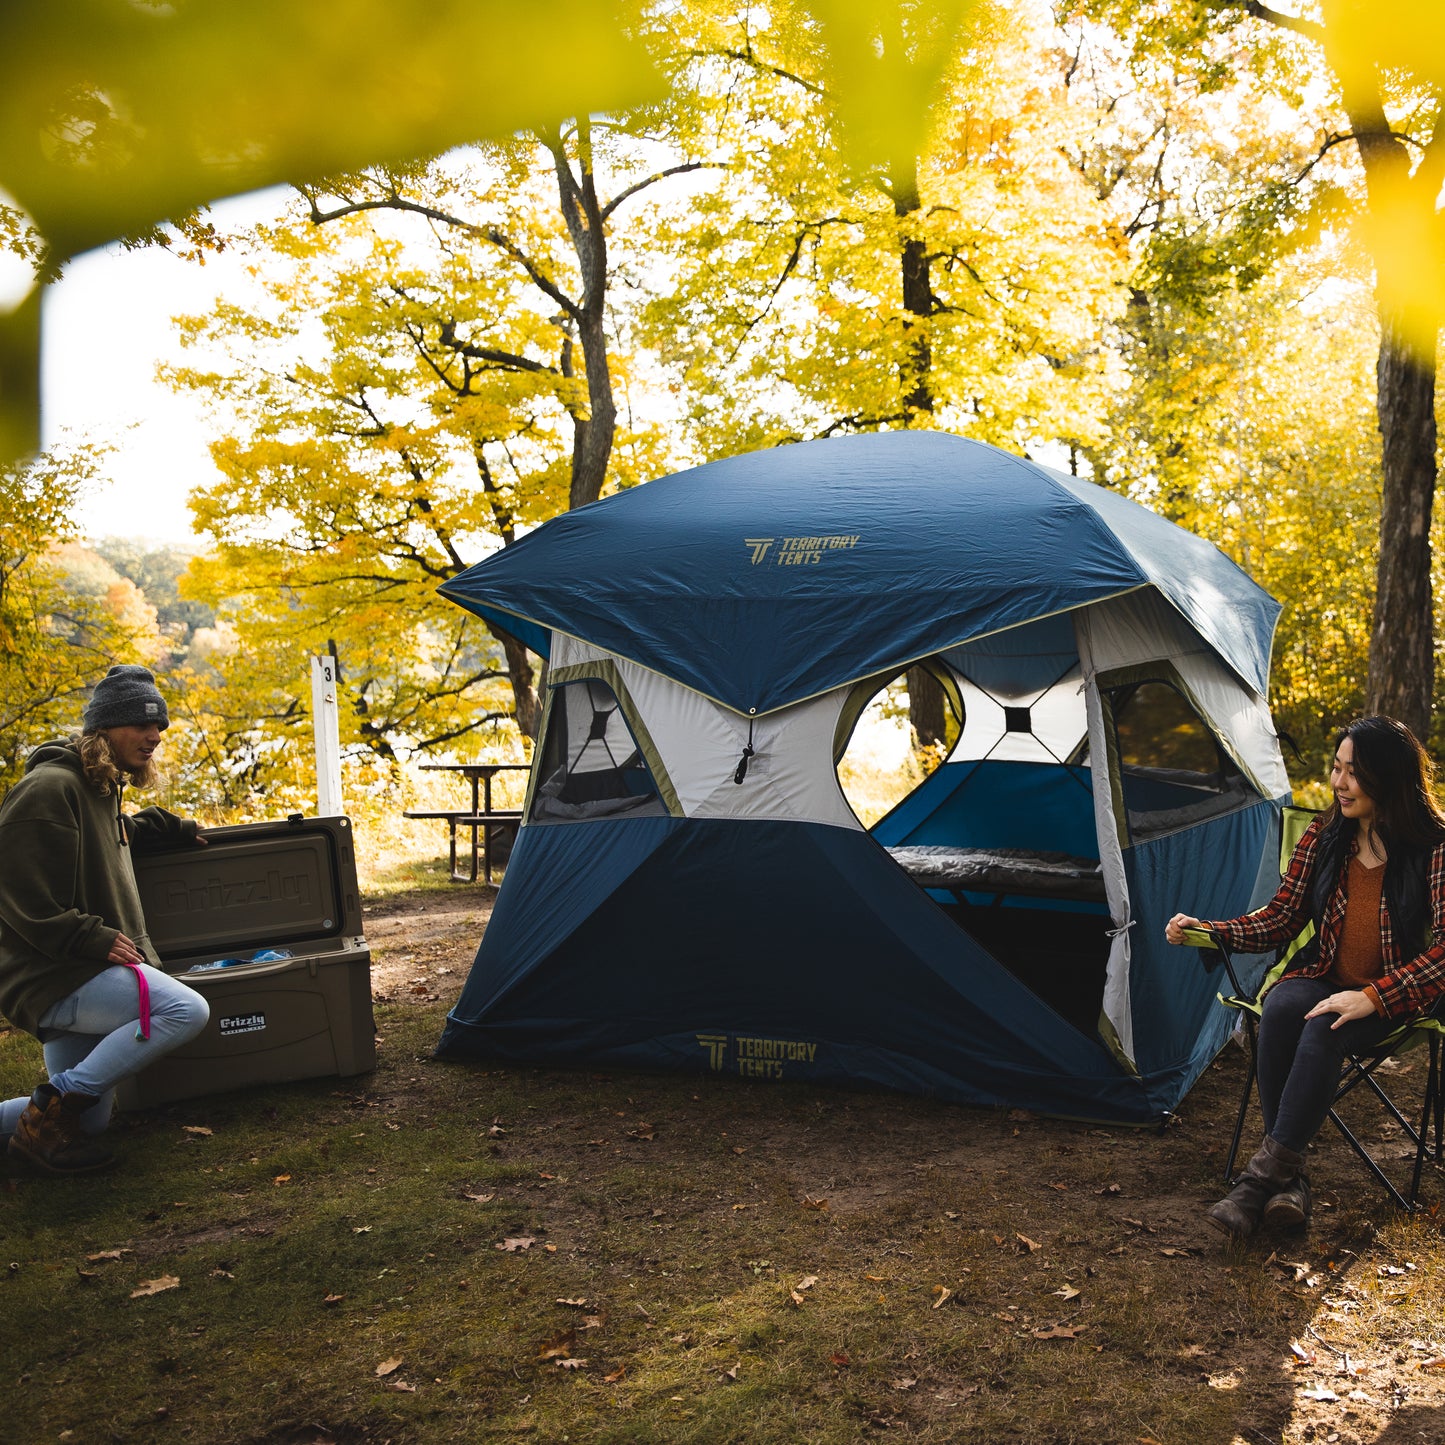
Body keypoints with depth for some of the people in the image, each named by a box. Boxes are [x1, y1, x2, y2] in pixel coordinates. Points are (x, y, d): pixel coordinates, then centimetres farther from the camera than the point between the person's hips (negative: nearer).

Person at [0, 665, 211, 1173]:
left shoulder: (99, 787, 15)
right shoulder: (50, 786, -15)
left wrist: (172, 827, 27)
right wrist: (94, 939, -23)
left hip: (82, 972, 10)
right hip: (54, 978, -10)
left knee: (88, 1121, 11)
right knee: (185, 1010, -26)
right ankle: (48, 1111, -14)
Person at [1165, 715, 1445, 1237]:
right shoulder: (1324, 836, 1)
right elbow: (1281, 918, 6)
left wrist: (1372, 997, -26)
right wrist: (1208, 931, -8)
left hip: (1392, 996, -4)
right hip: (1321, 978, 4)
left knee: (1324, 1031, -35)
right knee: (1278, 1010, -31)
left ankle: (1262, 1176, -31)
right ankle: (1288, 1180, -27)